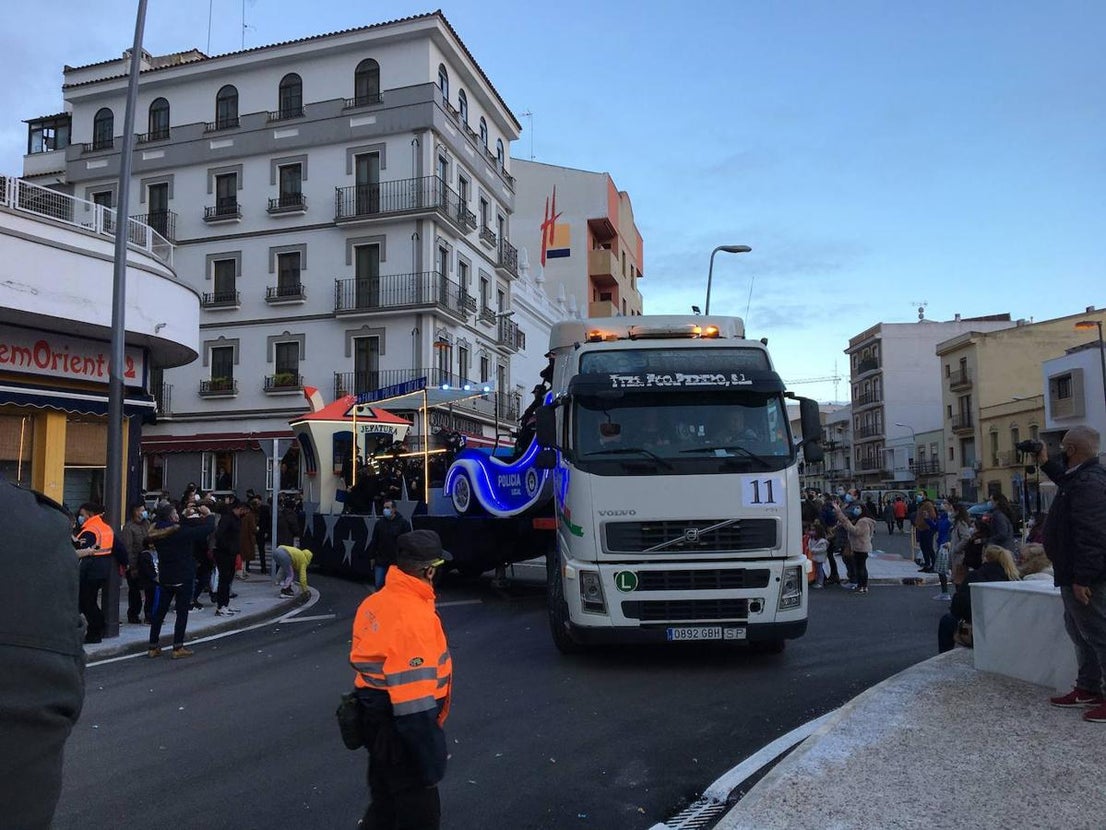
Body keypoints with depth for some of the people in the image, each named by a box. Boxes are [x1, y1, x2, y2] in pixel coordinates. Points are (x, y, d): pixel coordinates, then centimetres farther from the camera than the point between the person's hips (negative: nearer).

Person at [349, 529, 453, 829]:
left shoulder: (375, 602, 0)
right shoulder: (415, 617, -27)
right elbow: (415, 700, -27)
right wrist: (431, 760, -22)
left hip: (375, 717, 9)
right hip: (400, 729, -9)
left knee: (385, 805, 26)